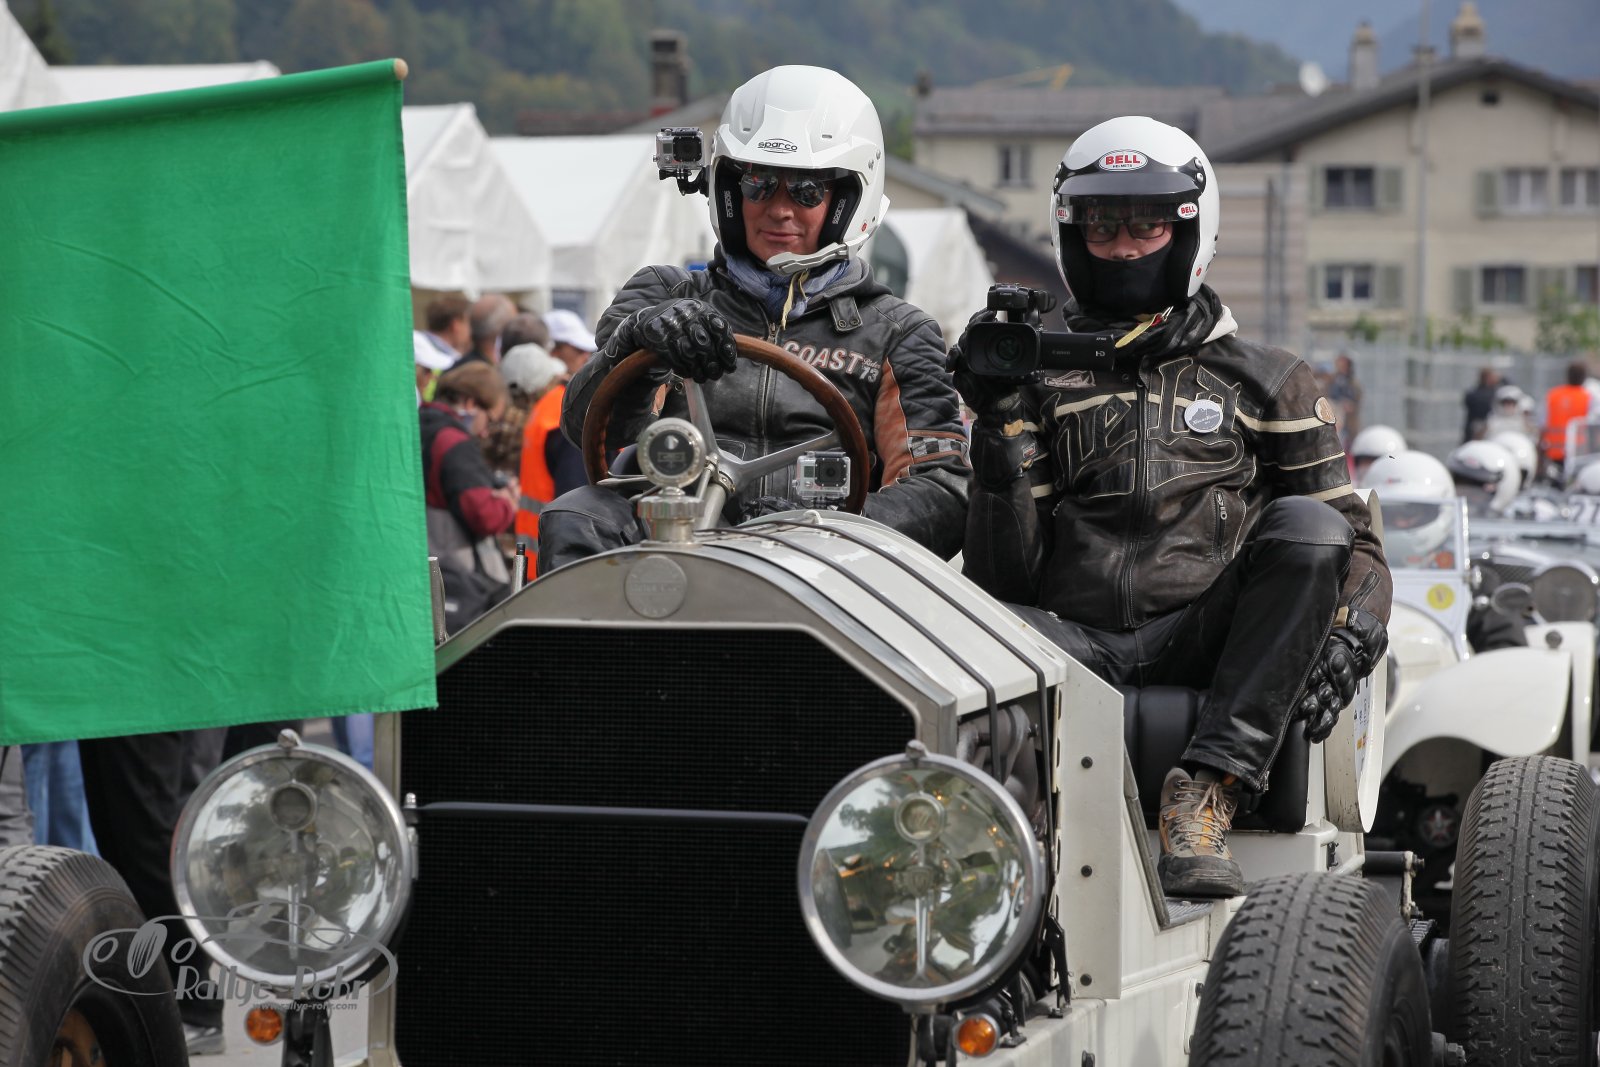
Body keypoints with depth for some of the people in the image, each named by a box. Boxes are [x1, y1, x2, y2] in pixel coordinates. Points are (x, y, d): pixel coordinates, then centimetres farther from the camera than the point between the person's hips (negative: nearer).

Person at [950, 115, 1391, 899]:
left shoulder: (1263, 383, 20)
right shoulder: (1040, 384, 19)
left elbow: (1351, 538, 14)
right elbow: (1002, 579, 9)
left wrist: (1349, 637, -8)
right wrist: (1001, 421, -2)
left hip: (1203, 650, 0)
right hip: (1073, 650, 0)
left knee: (1308, 525, -27)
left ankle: (1208, 789, -34)